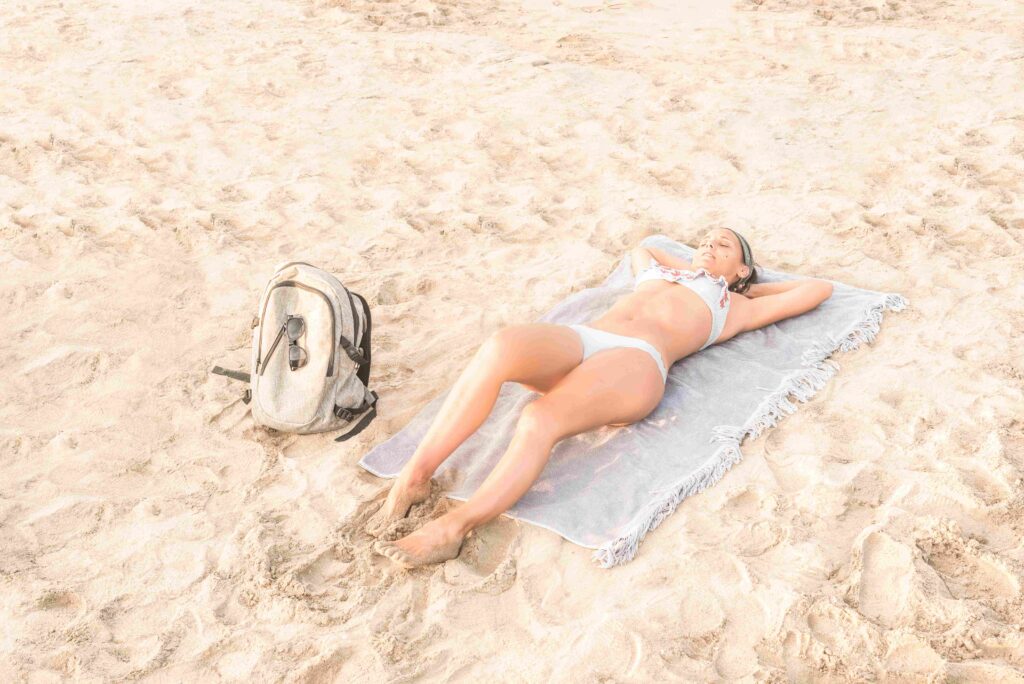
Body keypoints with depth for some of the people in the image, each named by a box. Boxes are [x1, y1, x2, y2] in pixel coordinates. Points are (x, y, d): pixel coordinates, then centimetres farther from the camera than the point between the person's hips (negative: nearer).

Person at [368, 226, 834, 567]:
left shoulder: (734, 306, 31)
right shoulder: (659, 272, 42)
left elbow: (817, 288, 35)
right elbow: (639, 250, 63)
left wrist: (750, 286, 43)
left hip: (637, 361, -3)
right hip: (578, 339, 4)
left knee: (541, 420, -37)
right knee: (501, 346, -34)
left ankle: (452, 529, -34)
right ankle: (413, 479, -32)